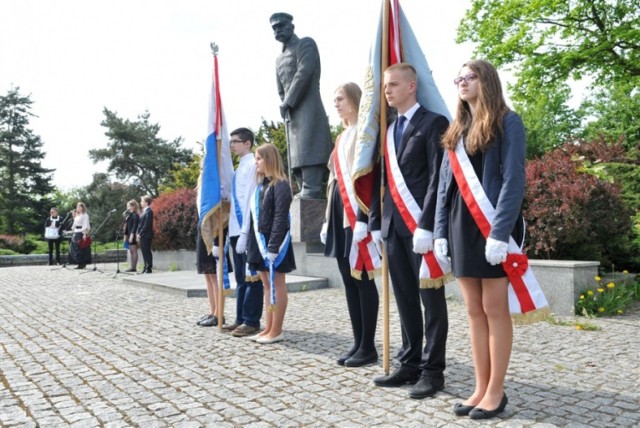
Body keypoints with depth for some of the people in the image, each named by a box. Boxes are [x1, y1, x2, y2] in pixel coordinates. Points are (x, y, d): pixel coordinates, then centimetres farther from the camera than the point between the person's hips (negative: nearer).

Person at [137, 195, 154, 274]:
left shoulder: (149, 211, -12)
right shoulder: (144, 211, 18)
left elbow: (147, 224, -18)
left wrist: (140, 234, -16)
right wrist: (137, 233, 10)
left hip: (146, 235, -9)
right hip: (142, 236, 9)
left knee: (147, 252, -6)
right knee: (144, 252, 12)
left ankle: (149, 268, -2)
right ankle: (146, 268, 17)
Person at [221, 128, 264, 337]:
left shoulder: (253, 164, -8)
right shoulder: (240, 166, 18)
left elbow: (253, 198, -15)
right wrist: (235, 227, 13)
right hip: (237, 229, 9)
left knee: (251, 276, -3)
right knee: (241, 277, 13)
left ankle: (252, 322, 3)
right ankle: (241, 319, 21)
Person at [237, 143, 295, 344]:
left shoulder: (281, 185, -10)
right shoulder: (261, 185, 16)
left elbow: (280, 218, -17)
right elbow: (253, 216, 15)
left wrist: (273, 246, -21)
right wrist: (247, 239, 10)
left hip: (273, 242, -9)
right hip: (259, 240, 9)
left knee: (277, 285, 0)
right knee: (267, 286, 12)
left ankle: (277, 330, 7)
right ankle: (268, 328, 19)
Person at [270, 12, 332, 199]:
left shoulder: (305, 44, 3)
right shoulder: (279, 59, 26)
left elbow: (304, 73, -11)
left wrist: (287, 104, -10)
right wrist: (285, 107, 7)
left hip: (308, 112, -8)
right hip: (291, 116, 8)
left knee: (308, 160, -17)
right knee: (296, 164, 5)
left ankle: (310, 195, -22)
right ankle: (306, 194, 7)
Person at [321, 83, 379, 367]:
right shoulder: (343, 136, 21)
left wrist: (357, 214, -21)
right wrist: (331, 214, 17)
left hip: (357, 211, -9)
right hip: (340, 209, 9)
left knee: (362, 278, -4)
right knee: (348, 279, 9)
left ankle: (368, 347, 6)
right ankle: (358, 342, 18)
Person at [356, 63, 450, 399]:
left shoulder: (433, 123, -3)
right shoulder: (388, 129, 17)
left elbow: (438, 177, -11)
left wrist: (426, 225, -18)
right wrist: (376, 222, 9)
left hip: (420, 226, -7)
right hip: (393, 226, 7)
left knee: (430, 298, 3)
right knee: (405, 299, 12)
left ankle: (432, 370, 13)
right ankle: (410, 364, 23)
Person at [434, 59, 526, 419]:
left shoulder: (508, 122, -2)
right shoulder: (457, 130, 17)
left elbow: (514, 180, -11)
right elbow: (445, 182, 13)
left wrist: (499, 232, -19)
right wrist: (441, 231, 6)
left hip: (493, 226, -6)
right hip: (461, 226, 6)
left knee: (495, 310, 1)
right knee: (475, 312, 9)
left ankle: (496, 391, 12)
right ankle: (481, 388, 18)